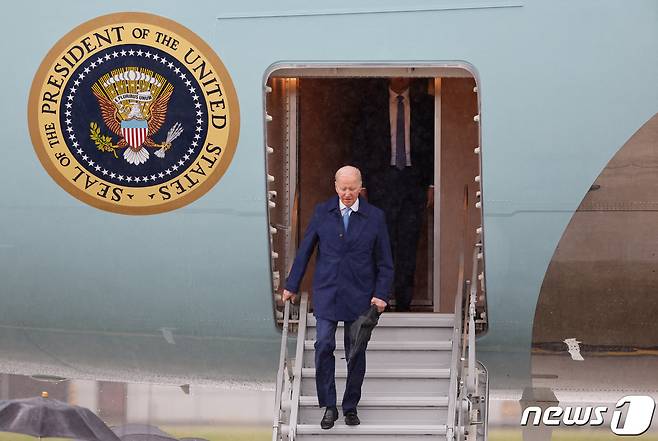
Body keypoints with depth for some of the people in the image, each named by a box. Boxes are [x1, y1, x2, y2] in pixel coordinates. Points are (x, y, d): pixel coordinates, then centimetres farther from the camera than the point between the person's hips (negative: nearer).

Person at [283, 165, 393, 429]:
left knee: (356, 352, 4)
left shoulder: (374, 217, 1)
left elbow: (384, 262, 4)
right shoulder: (322, 212, 3)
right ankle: (328, 407, -4)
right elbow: (305, 251, 8)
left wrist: (381, 294, -5)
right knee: (324, 346, -12)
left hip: (359, 296, 0)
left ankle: (350, 407, 17)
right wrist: (292, 286, 8)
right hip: (327, 293, 0)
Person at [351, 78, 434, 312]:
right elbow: (359, 145, 6)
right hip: (382, 179, -1)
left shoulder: (424, 104, 7)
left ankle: (404, 304, 8)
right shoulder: (372, 103, 5)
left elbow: (433, 146, 9)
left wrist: (431, 184, 2)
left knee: (408, 244, 2)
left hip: (414, 180, 1)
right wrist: (361, 185, 0)